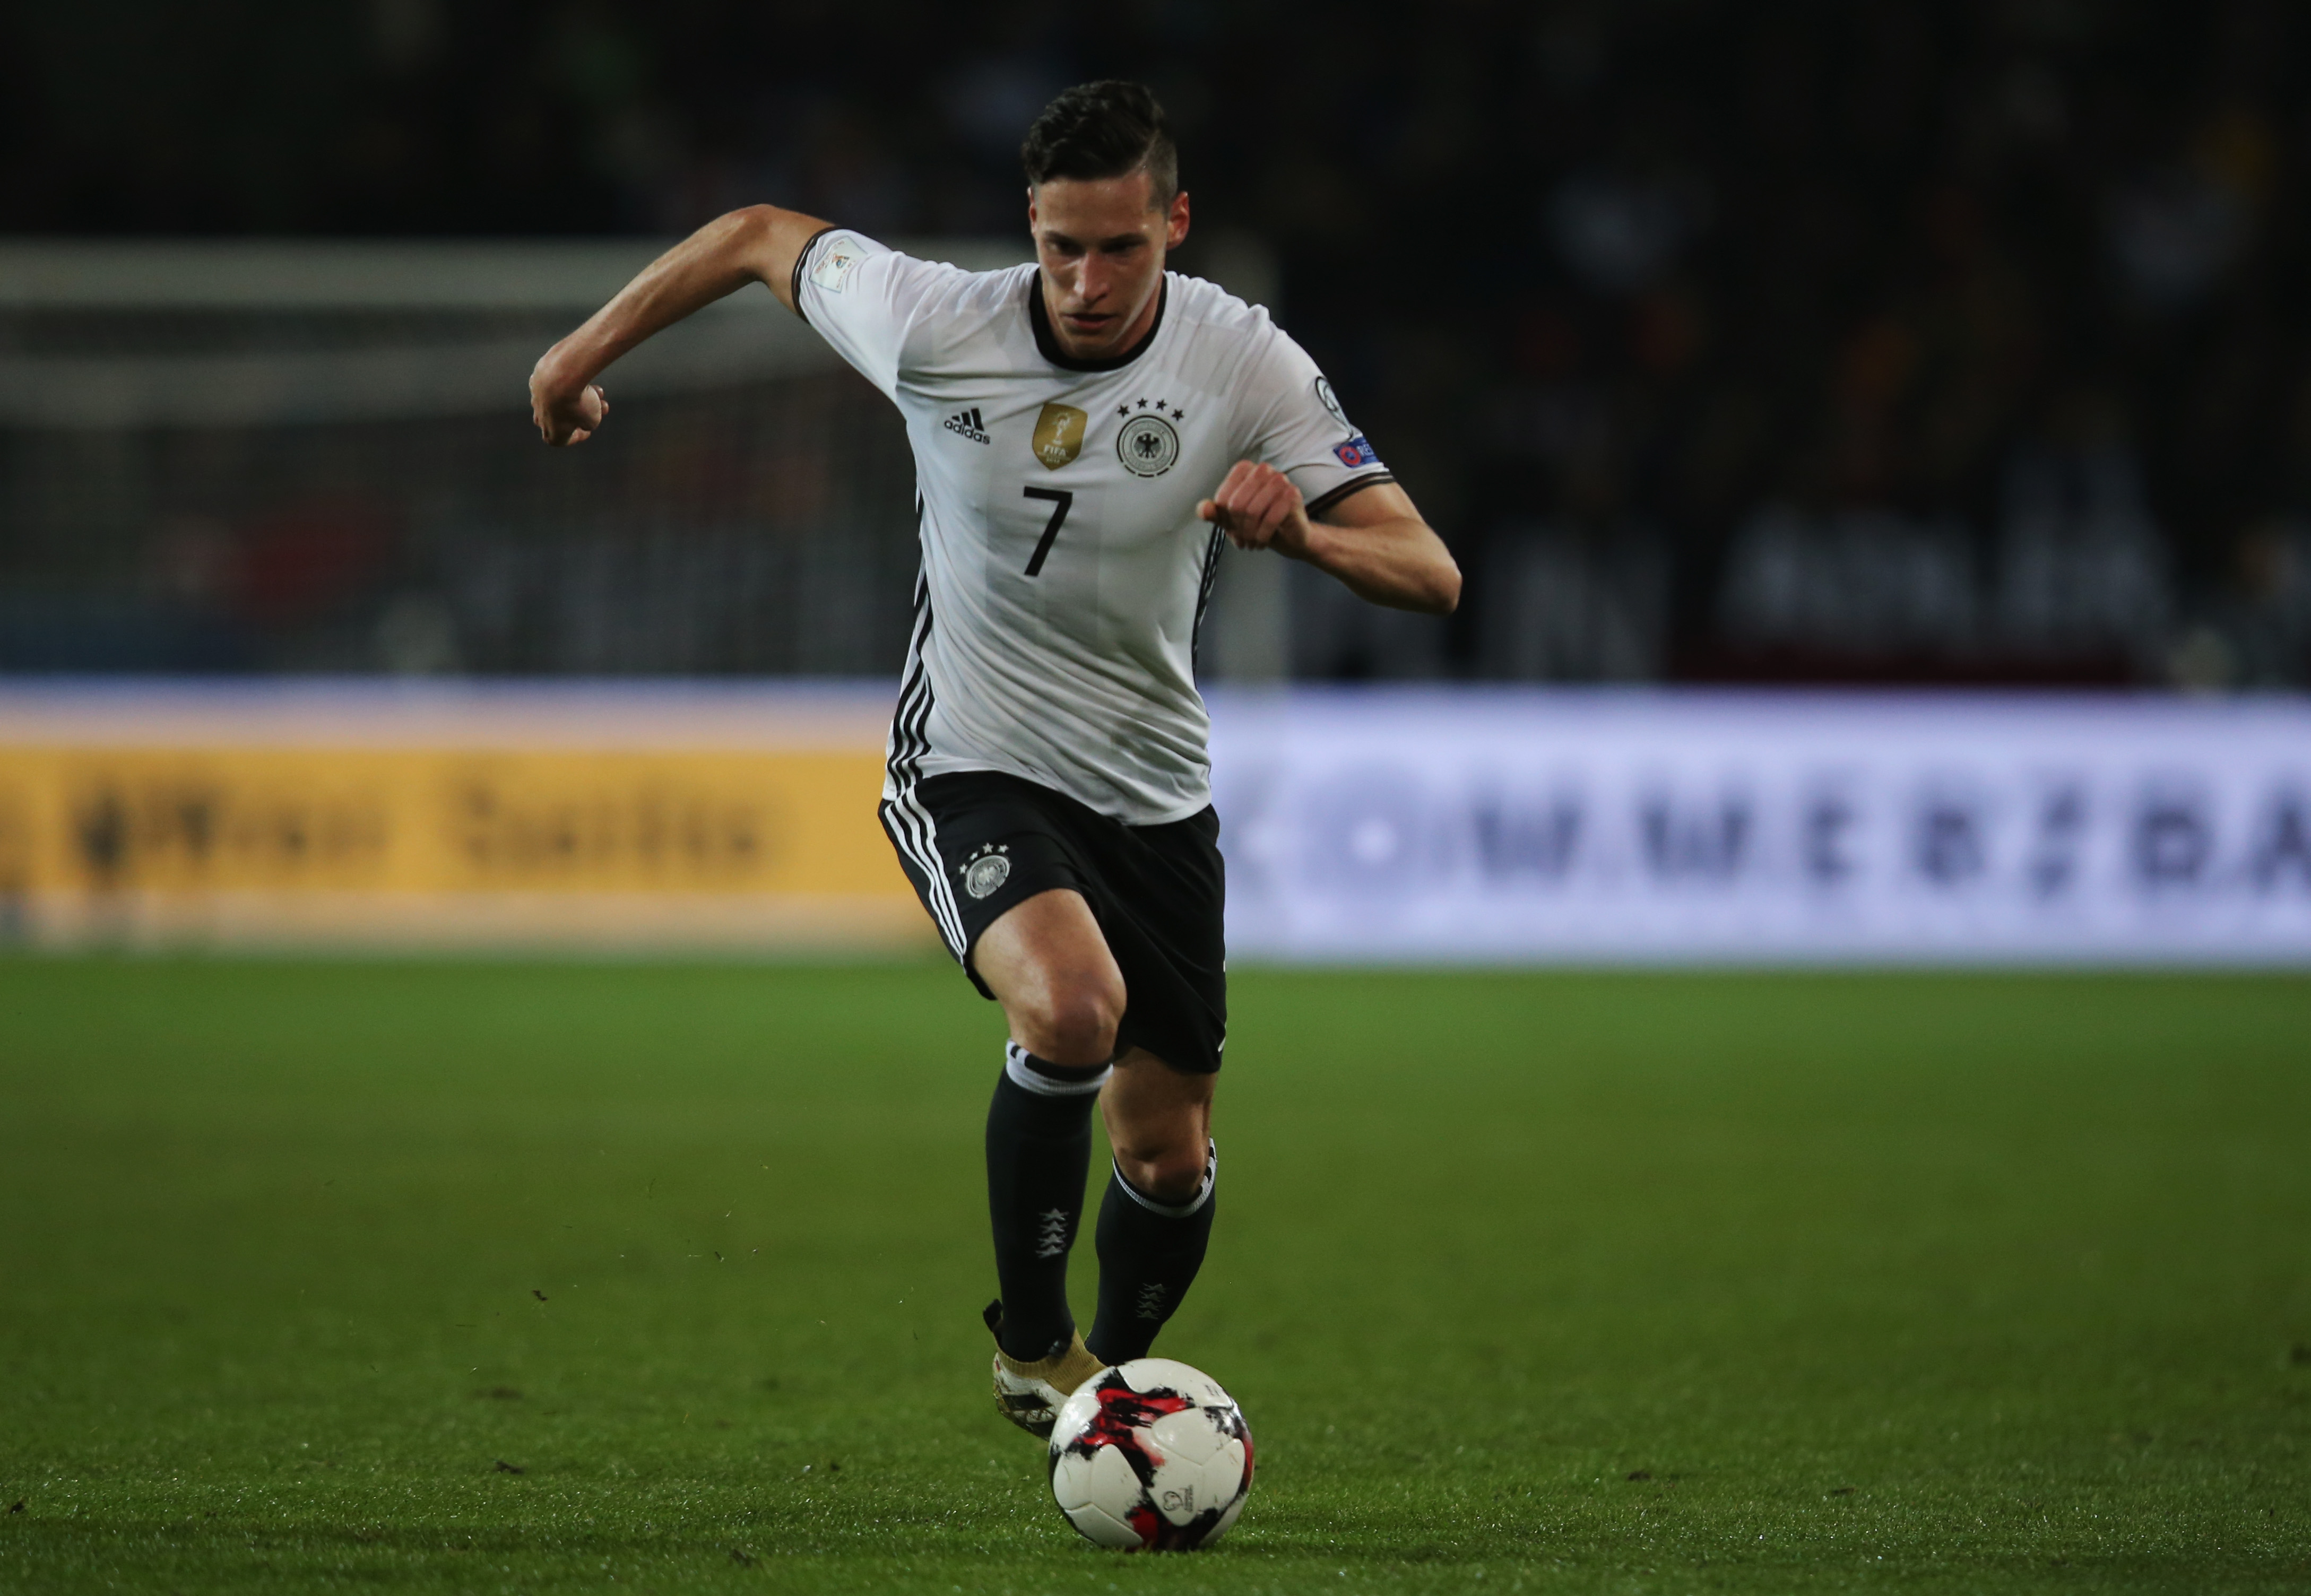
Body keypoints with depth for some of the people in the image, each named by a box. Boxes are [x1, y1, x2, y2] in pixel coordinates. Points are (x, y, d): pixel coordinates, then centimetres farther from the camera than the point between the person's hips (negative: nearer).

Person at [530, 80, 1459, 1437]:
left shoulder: (1247, 364, -14)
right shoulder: (934, 326, -17)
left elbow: (1430, 574, -16)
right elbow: (762, 237, 2)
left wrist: (1302, 532, -36)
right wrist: (583, 354, 9)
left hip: (1154, 797, 3)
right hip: (972, 773, -3)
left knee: (1171, 1157, 7)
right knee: (1073, 1005, -33)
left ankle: (1108, 1387, 38)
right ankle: (1032, 1344, -12)